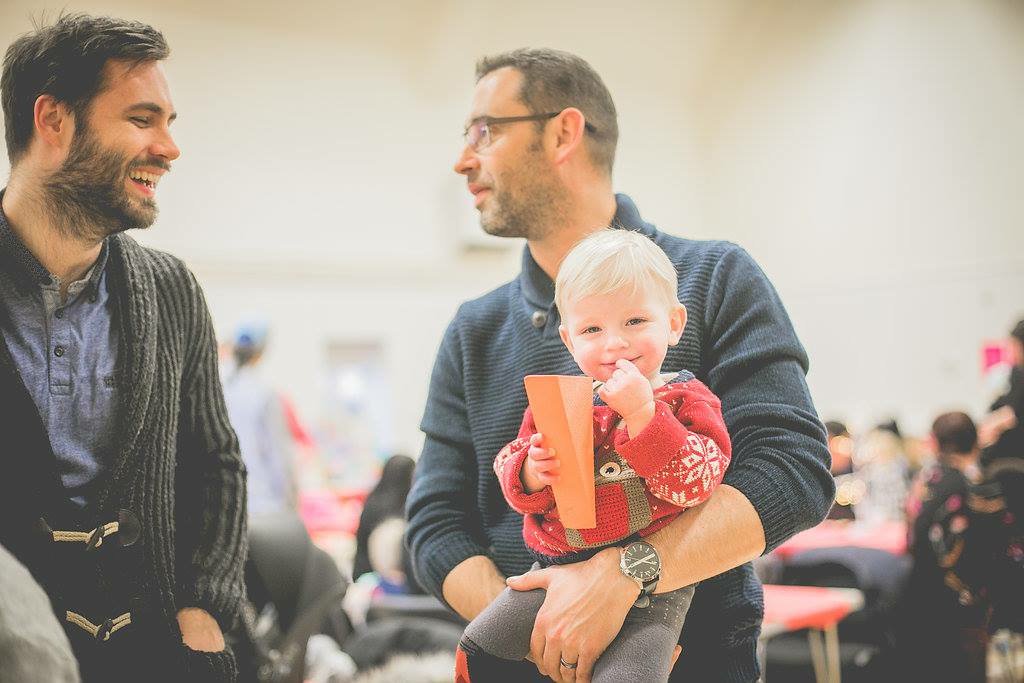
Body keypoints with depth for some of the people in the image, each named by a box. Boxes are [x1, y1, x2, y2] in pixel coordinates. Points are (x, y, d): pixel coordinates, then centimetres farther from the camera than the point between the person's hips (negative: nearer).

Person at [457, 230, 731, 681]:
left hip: (650, 587, -4)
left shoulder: (686, 401, -3)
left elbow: (695, 482, -18)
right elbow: (509, 465, 10)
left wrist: (642, 414, -27)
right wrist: (531, 475, -15)